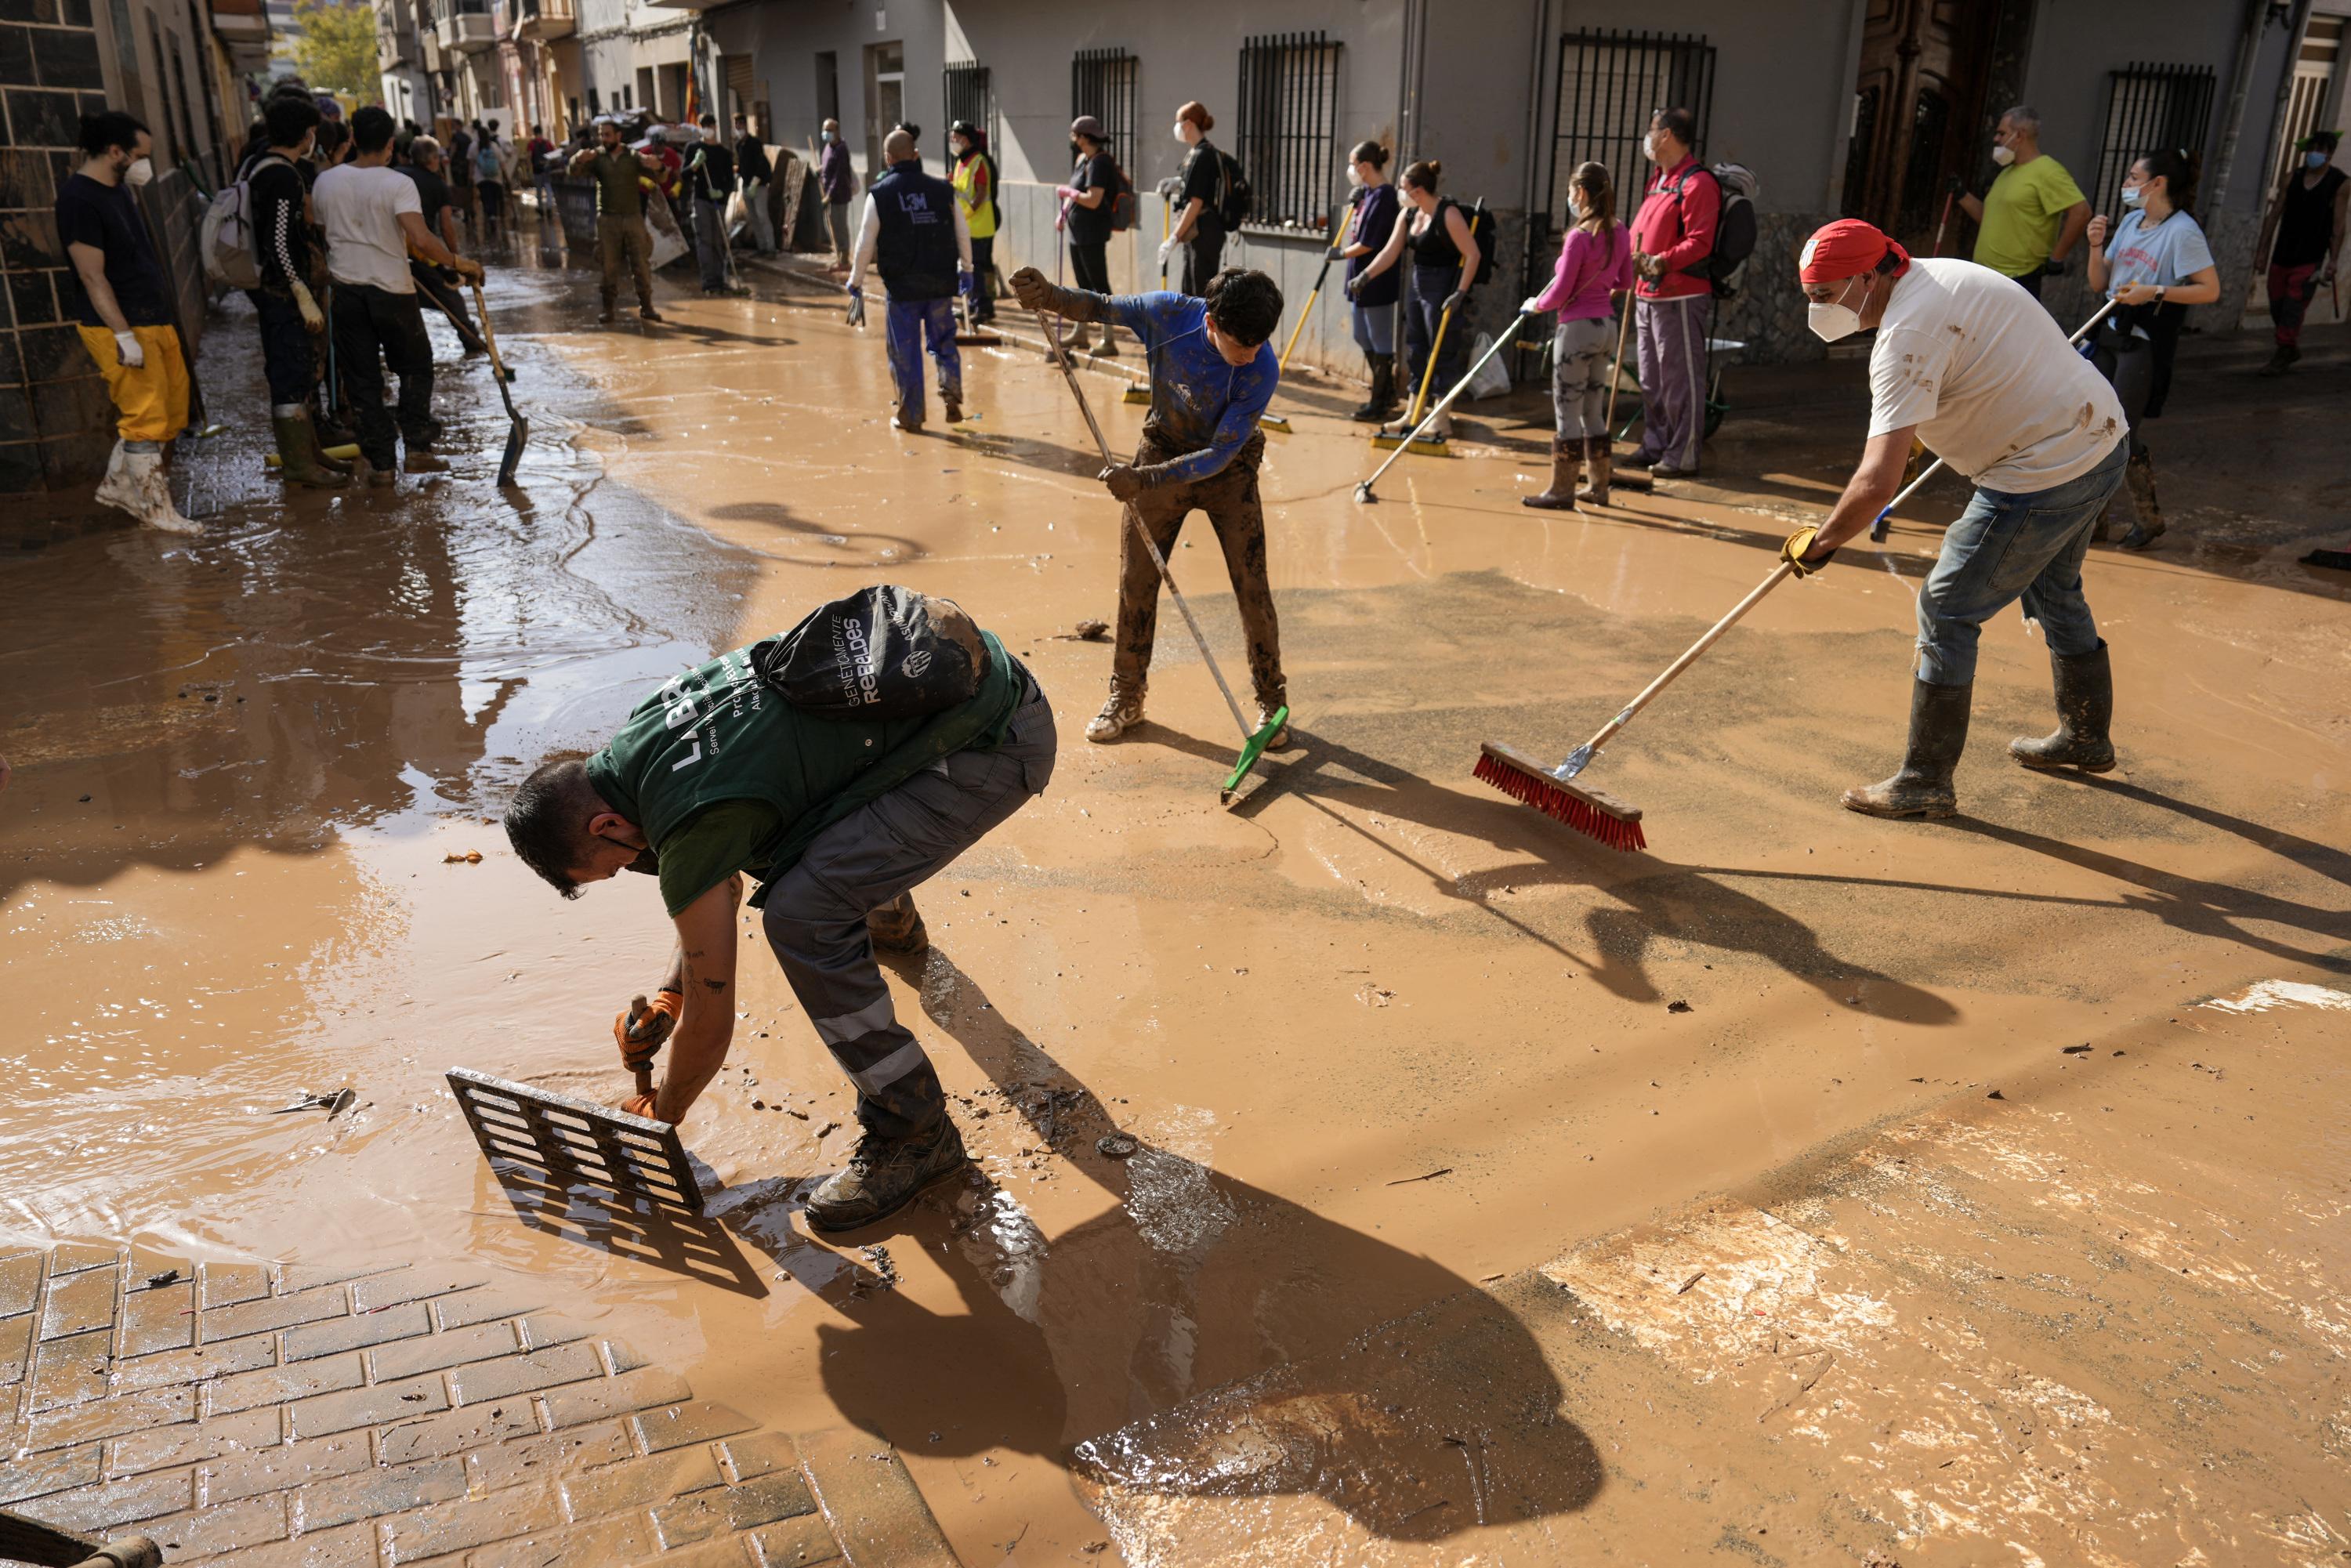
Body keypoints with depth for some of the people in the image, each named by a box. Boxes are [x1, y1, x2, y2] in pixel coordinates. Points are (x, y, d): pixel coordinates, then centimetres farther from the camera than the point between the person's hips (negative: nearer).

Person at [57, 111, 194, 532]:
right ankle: (157, 508, 5)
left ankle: (117, 485, 27)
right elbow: (92, 275, -19)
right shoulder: (79, 199, -15)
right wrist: (123, 334, -22)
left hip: (154, 320, 10)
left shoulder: (115, 188, 12)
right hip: (119, 326, -10)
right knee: (146, 417, -5)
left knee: (172, 406, 13)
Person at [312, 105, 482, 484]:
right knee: (415, 368, 16)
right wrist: (457, 262, -13)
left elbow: (319, 236, 14)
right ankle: (417, 449, 10)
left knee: (362, 379, 8)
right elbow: (420, 240, -25)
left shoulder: (325, 182, 3)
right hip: (392, 290, -3)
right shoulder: (398, 184, -11)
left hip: (346, 291, 3)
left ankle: (380, 462, 8)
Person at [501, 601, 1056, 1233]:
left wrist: (659, 1114, 11)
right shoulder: (640, 736, 7)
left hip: (996, 742, -10)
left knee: (800, 914, -18)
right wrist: (666, 999, 17)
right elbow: (722, 879, 25)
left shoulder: (692, 824, -19)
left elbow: (711, 1025, -7)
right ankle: (889, 911, 56)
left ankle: (914, 1132, -2)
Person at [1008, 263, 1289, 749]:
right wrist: (1048, 296, -27)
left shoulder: (1262, 370, -31)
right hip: (1163, 449, 2)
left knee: (1252, 586, -5)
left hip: (1227, 469, -2)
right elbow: (1100, 308, -7)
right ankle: (1126, 698, 21)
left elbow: (1220, 453, -29)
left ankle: (1272, 700, 13)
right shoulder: (1170, 314, -25)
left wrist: (1144, 478, -37)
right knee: (1136, 581, 5)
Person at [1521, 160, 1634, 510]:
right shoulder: (1620, 233, 5)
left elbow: (1560, 293, -16)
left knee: (1567, 412, 0)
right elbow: (1625, 285, 14)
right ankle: (1599, 487, 22)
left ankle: (1562, 491, 5)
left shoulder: (1580, 236, -18)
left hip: (1578, 327, -8)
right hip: (1607, 325, 8)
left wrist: (1536, 305, 2)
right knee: (1593, 411, 16)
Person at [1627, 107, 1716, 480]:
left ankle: (1684, 456, -1)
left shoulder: (1698, 183, -12)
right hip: (1647, 295, 10)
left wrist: (1660, 262, -30)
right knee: (1651, 378, 15)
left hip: (1681, 298, -10)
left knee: (1681, 379, -5)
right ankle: (1654, 446, 24)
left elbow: (1699, 243, -20)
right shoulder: (1657, 180, 18)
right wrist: (1630, 262, 11)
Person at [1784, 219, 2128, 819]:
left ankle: (1926, 782, 3)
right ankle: (2085, 738, 47)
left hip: (2044, 475, -11)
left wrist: (1819, 542, -19)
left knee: (1947, 610, -3)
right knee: (2055, 591, 28)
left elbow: (1878, 483, -32)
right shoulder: (1940, 272, 7)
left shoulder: (1906, 336, -24)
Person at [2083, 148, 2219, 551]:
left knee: (2123, 433, -6)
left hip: (2145, 344, -7)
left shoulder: (2183, 231, -12)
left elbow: (2210, 289, -15)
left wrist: (2154, 292, -22)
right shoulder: (2131, 221, 11)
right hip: (2110, 335, 7)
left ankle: (2150, 519, 11)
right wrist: (2096, 246, -2)